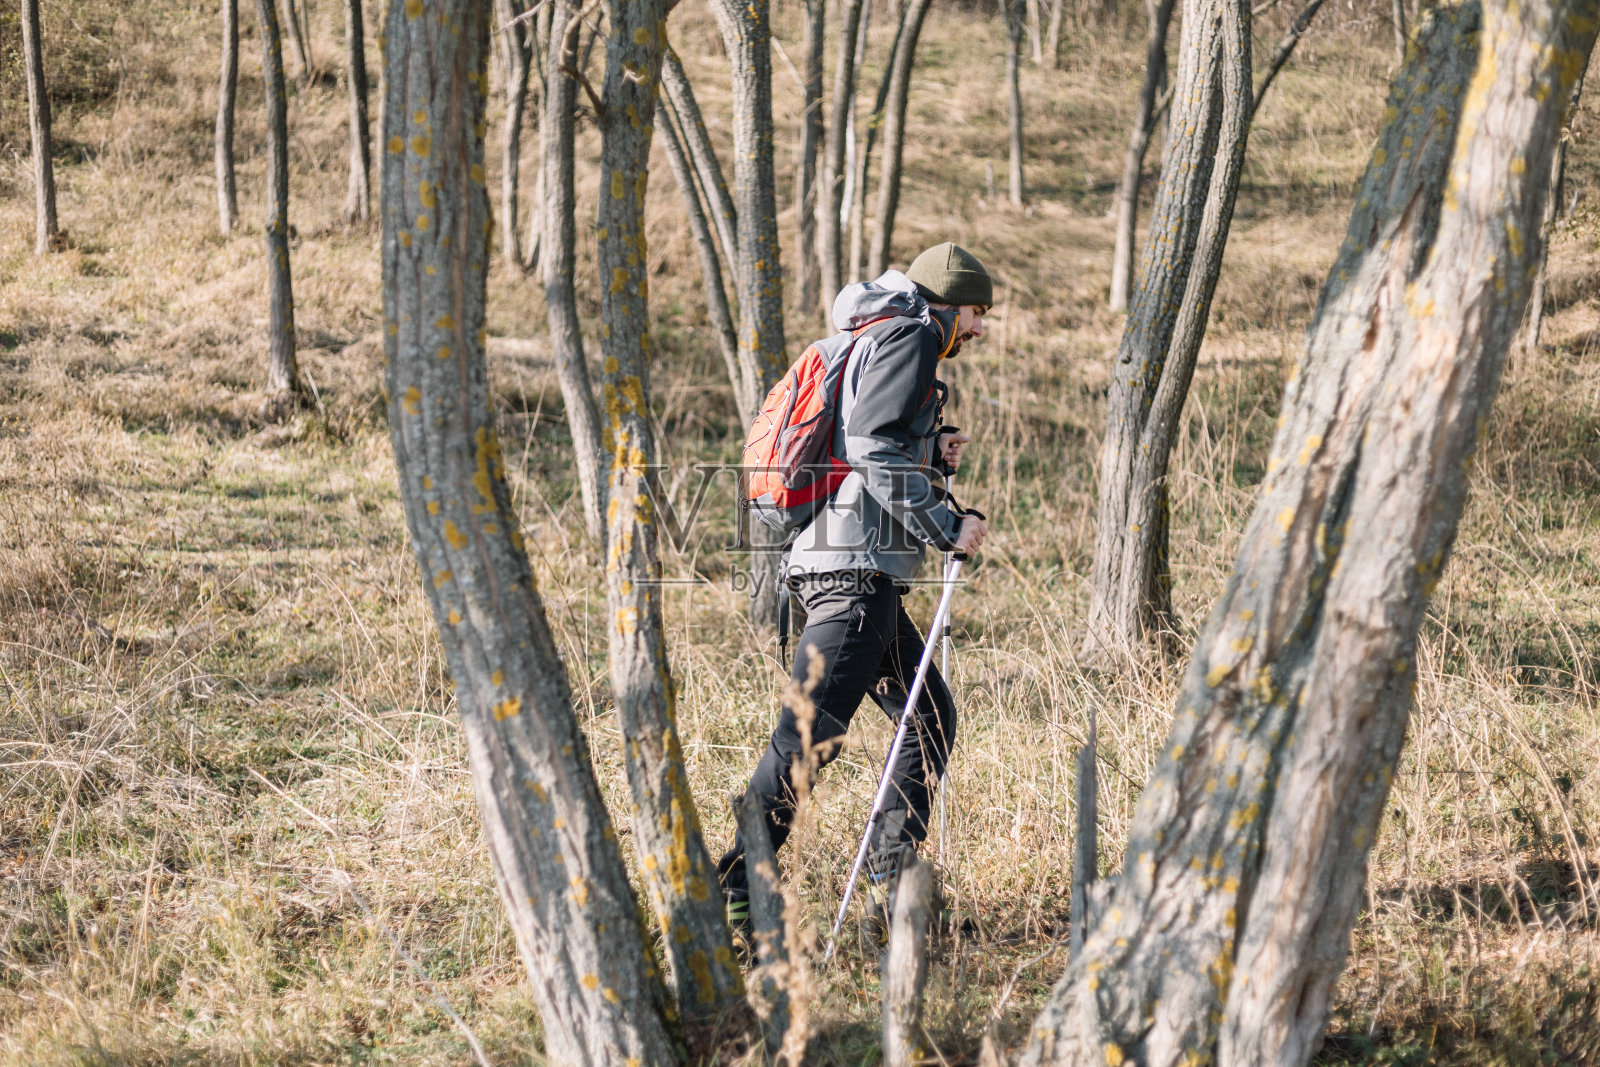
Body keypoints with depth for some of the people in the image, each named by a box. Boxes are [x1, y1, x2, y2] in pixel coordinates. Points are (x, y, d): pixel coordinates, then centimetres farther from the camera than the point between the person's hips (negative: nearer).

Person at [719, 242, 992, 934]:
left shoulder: (881, 343, 28)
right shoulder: (909, 336, -2)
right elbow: (877, 452, -16)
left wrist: (934, 455, 15)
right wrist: (949, 528, -12)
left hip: (847, 568, 11)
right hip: (856, 565, -11)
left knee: (931, 714, 15)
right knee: (813, 732, -14)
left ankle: (892, 879, 16)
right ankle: (734, 889, -17)